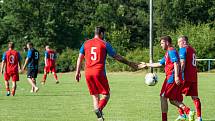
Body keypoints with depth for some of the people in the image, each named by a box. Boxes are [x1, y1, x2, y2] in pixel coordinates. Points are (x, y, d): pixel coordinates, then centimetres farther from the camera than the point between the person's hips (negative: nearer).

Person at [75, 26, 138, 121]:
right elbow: (116, 57, 4)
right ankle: (99, 108, -26)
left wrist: (78, 72, 13)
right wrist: (129, 63, 12)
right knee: (106, 94, 3)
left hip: (88, 72, 4)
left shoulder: (86, 44, 13)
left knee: (95, 95, 12)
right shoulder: (104, 44, 2)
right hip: (99, 72, -4)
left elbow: (80, 58, 10)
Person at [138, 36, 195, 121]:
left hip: (172, 78, -10)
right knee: (173, 100, 7)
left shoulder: (171, 51, -7)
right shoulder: (168, 53, 24)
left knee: (163, 97, -3)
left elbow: (176, 63, -20)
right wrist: (146, 65, 35)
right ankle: (189, 112, -8)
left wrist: (176, 76, -31)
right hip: (171, 78, 10)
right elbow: (160, 64, 32)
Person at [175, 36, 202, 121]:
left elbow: (182, 63, -16)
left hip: (186, 77, -8)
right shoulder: (192, 49, 20)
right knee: (195, 97, 7)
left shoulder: (183, 49, -6)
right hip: (194, 77, 8)